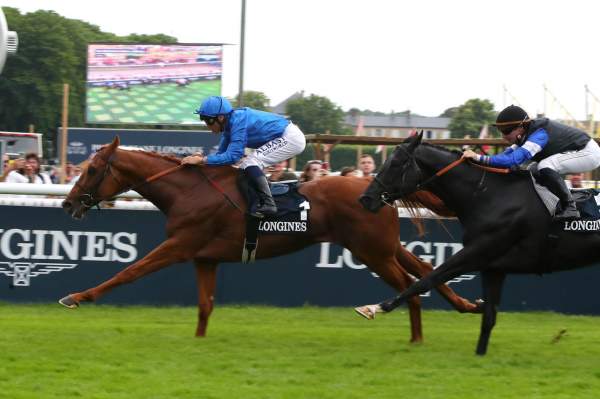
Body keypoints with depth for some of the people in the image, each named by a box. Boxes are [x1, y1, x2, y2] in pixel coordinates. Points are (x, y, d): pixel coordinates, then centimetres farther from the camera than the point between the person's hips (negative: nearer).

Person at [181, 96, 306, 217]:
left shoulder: (238, 122, -25)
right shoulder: (230, 124, 4)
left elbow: (232, 156, -29)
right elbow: (222, 154, 12)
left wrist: (202, 160, -28)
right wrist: (202, 157, -6)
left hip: (291, 138, -10)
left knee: (250, 163, -21)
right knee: (245, 168, 13)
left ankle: (267, 204, -24)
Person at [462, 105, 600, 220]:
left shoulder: (539, 135, -31)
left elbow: (513, 159, -40)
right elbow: (510, 153, -2)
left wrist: (478, 157, -44)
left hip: (589, 153, -10)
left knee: (545, 167, -28)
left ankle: (569, 208, -17)